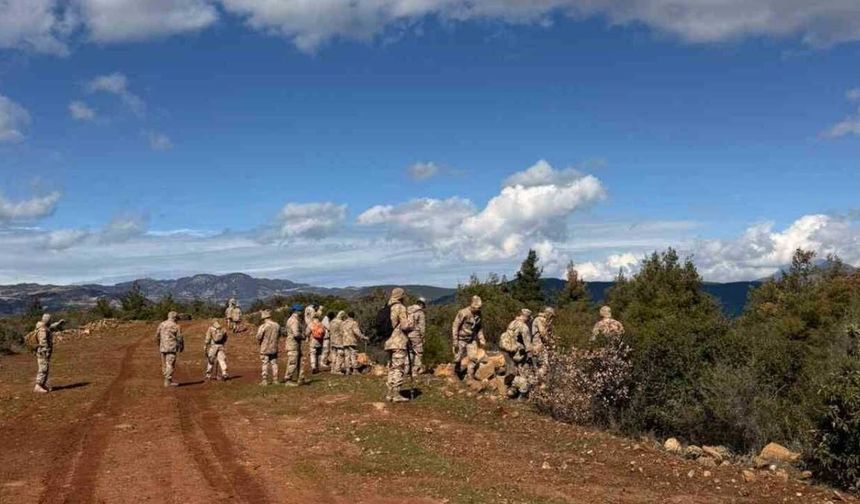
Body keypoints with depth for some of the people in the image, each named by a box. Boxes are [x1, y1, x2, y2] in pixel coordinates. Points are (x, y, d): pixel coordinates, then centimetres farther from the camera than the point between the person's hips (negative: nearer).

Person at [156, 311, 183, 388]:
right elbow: (179, 338, -7)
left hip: (163, 348, 6)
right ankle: (168, 382, -5)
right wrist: (182, 347, 8)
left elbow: (157, 336, 13)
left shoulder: (161, 324, 8)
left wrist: (159, 345, 27)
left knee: (165, 364, 13)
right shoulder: (176, 326, -8)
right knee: (170, 365, -4)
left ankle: (167, 380, 20)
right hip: (171, 348, -6)